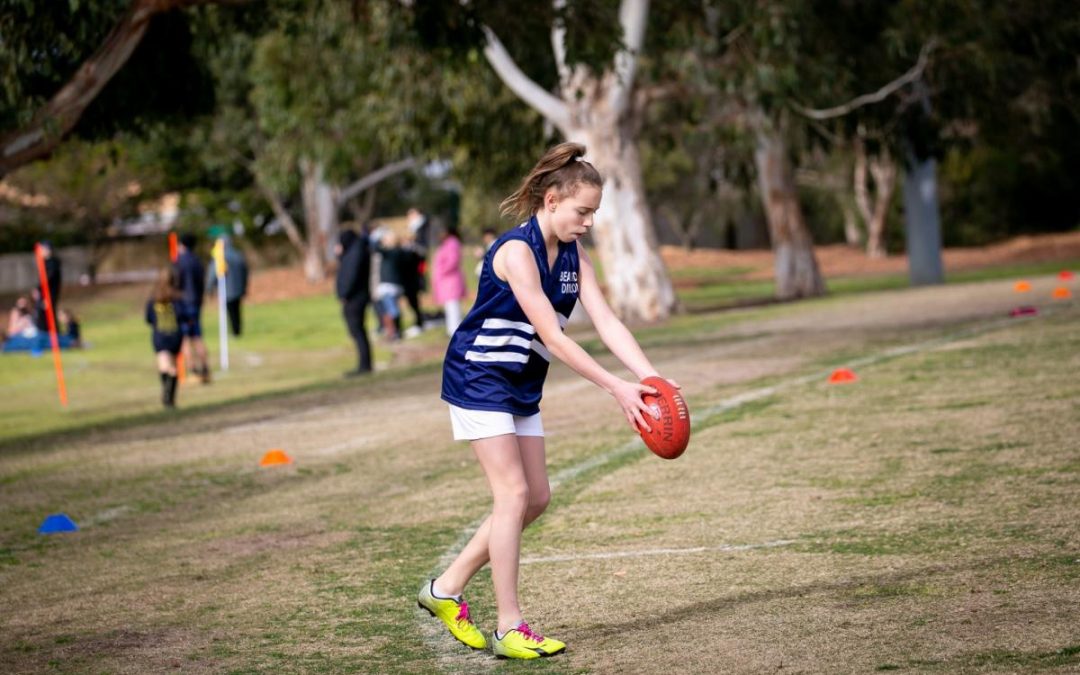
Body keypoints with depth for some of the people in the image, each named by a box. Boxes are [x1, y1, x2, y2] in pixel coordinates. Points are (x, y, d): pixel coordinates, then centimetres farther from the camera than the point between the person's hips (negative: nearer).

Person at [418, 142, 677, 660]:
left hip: (521, 386, 9)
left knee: (536, 498, 8)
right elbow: (551, 336, -28)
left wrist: (649, 377, -23)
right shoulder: (517, 251, -24)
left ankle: (447, 589, 19)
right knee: (513, 493, -12)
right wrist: (616, 389, -31)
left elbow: (606, 322, -8)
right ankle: (509, 628, -6)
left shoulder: (573, 255, 0)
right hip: (479, 379, -9)